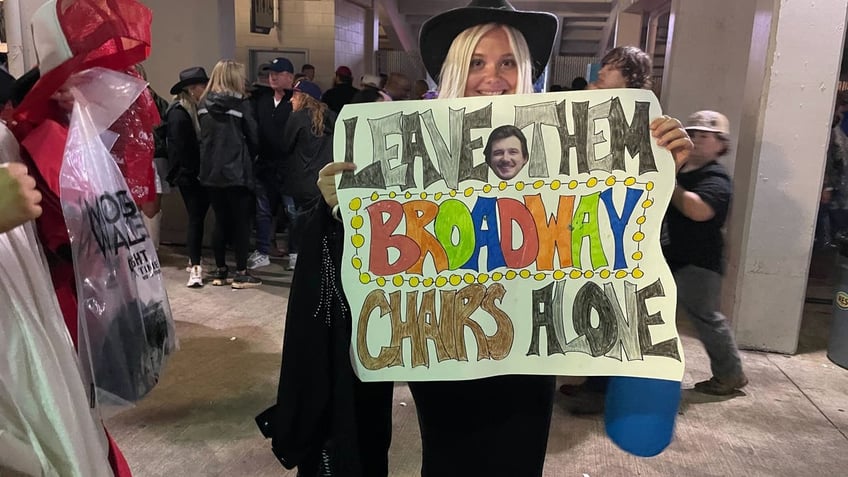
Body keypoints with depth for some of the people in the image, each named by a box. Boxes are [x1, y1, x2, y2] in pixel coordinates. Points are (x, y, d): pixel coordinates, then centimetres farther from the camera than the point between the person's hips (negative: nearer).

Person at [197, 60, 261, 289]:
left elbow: (202, 136, 10)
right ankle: (241, 274, 5)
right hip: (236, 171, -5)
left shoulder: (203, 105, 5)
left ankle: (220, 271, 18)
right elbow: (253, 137, -4)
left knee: (221, 222, 13)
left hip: (211, 172, 5)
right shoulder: (240, 103, -8)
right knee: (241, 222, 3)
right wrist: (248, 159, 13)